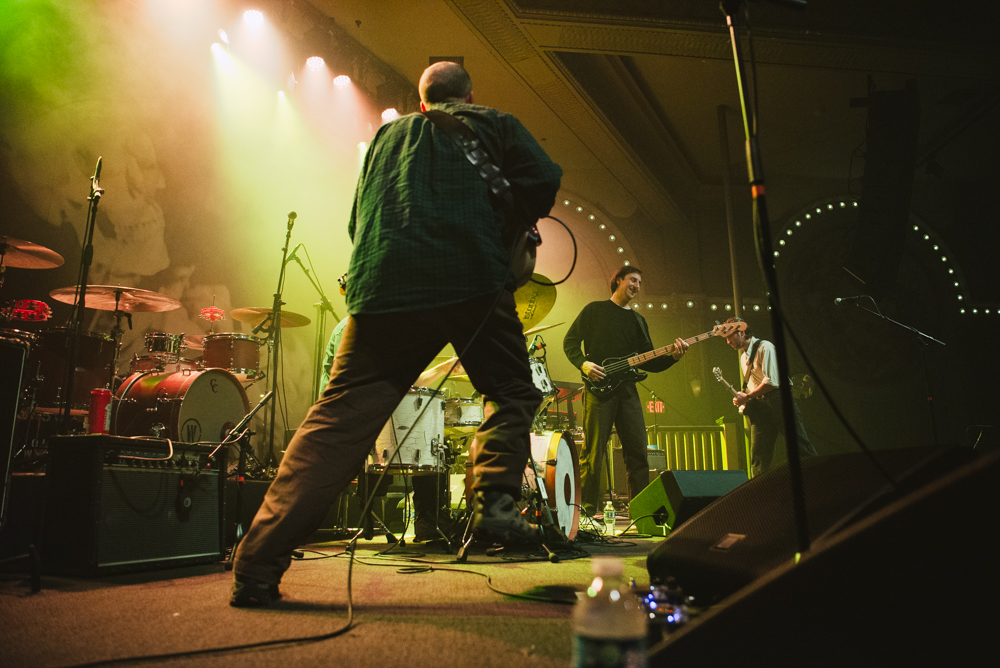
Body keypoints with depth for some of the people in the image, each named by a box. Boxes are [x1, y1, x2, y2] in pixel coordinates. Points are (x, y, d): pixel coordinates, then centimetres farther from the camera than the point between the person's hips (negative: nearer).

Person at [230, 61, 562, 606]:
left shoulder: (386, 135, 30)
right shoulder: (494, 125, 21)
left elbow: (356, 222, 31)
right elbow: (545, 181, 6)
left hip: (382, 285, 3)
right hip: (473, 280, -2)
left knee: (339, 419, 2)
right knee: (512, 392, 18)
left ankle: (257, 566, 0)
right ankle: (495, 500, -2)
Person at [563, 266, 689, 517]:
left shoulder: (638, 320, 21)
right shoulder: (595, 310, 9)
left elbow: (648, 361, 15)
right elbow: (570, 341, 4)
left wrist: (673, 356, -3)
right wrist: (584, 364, -13)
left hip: (627, 388, 5)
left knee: (637, 449, 1)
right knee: (593, 451, -7)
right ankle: (588, 511, 0)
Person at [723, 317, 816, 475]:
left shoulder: (764, 347, -8)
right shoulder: (743, 356, 20)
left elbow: (772, 381, -17)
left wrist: (747, 397, -11)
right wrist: (742, 398, 8)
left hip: (778, 399, -7)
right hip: (759, 407, 8)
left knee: (801, 448, -8)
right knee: (758, 456, -2)